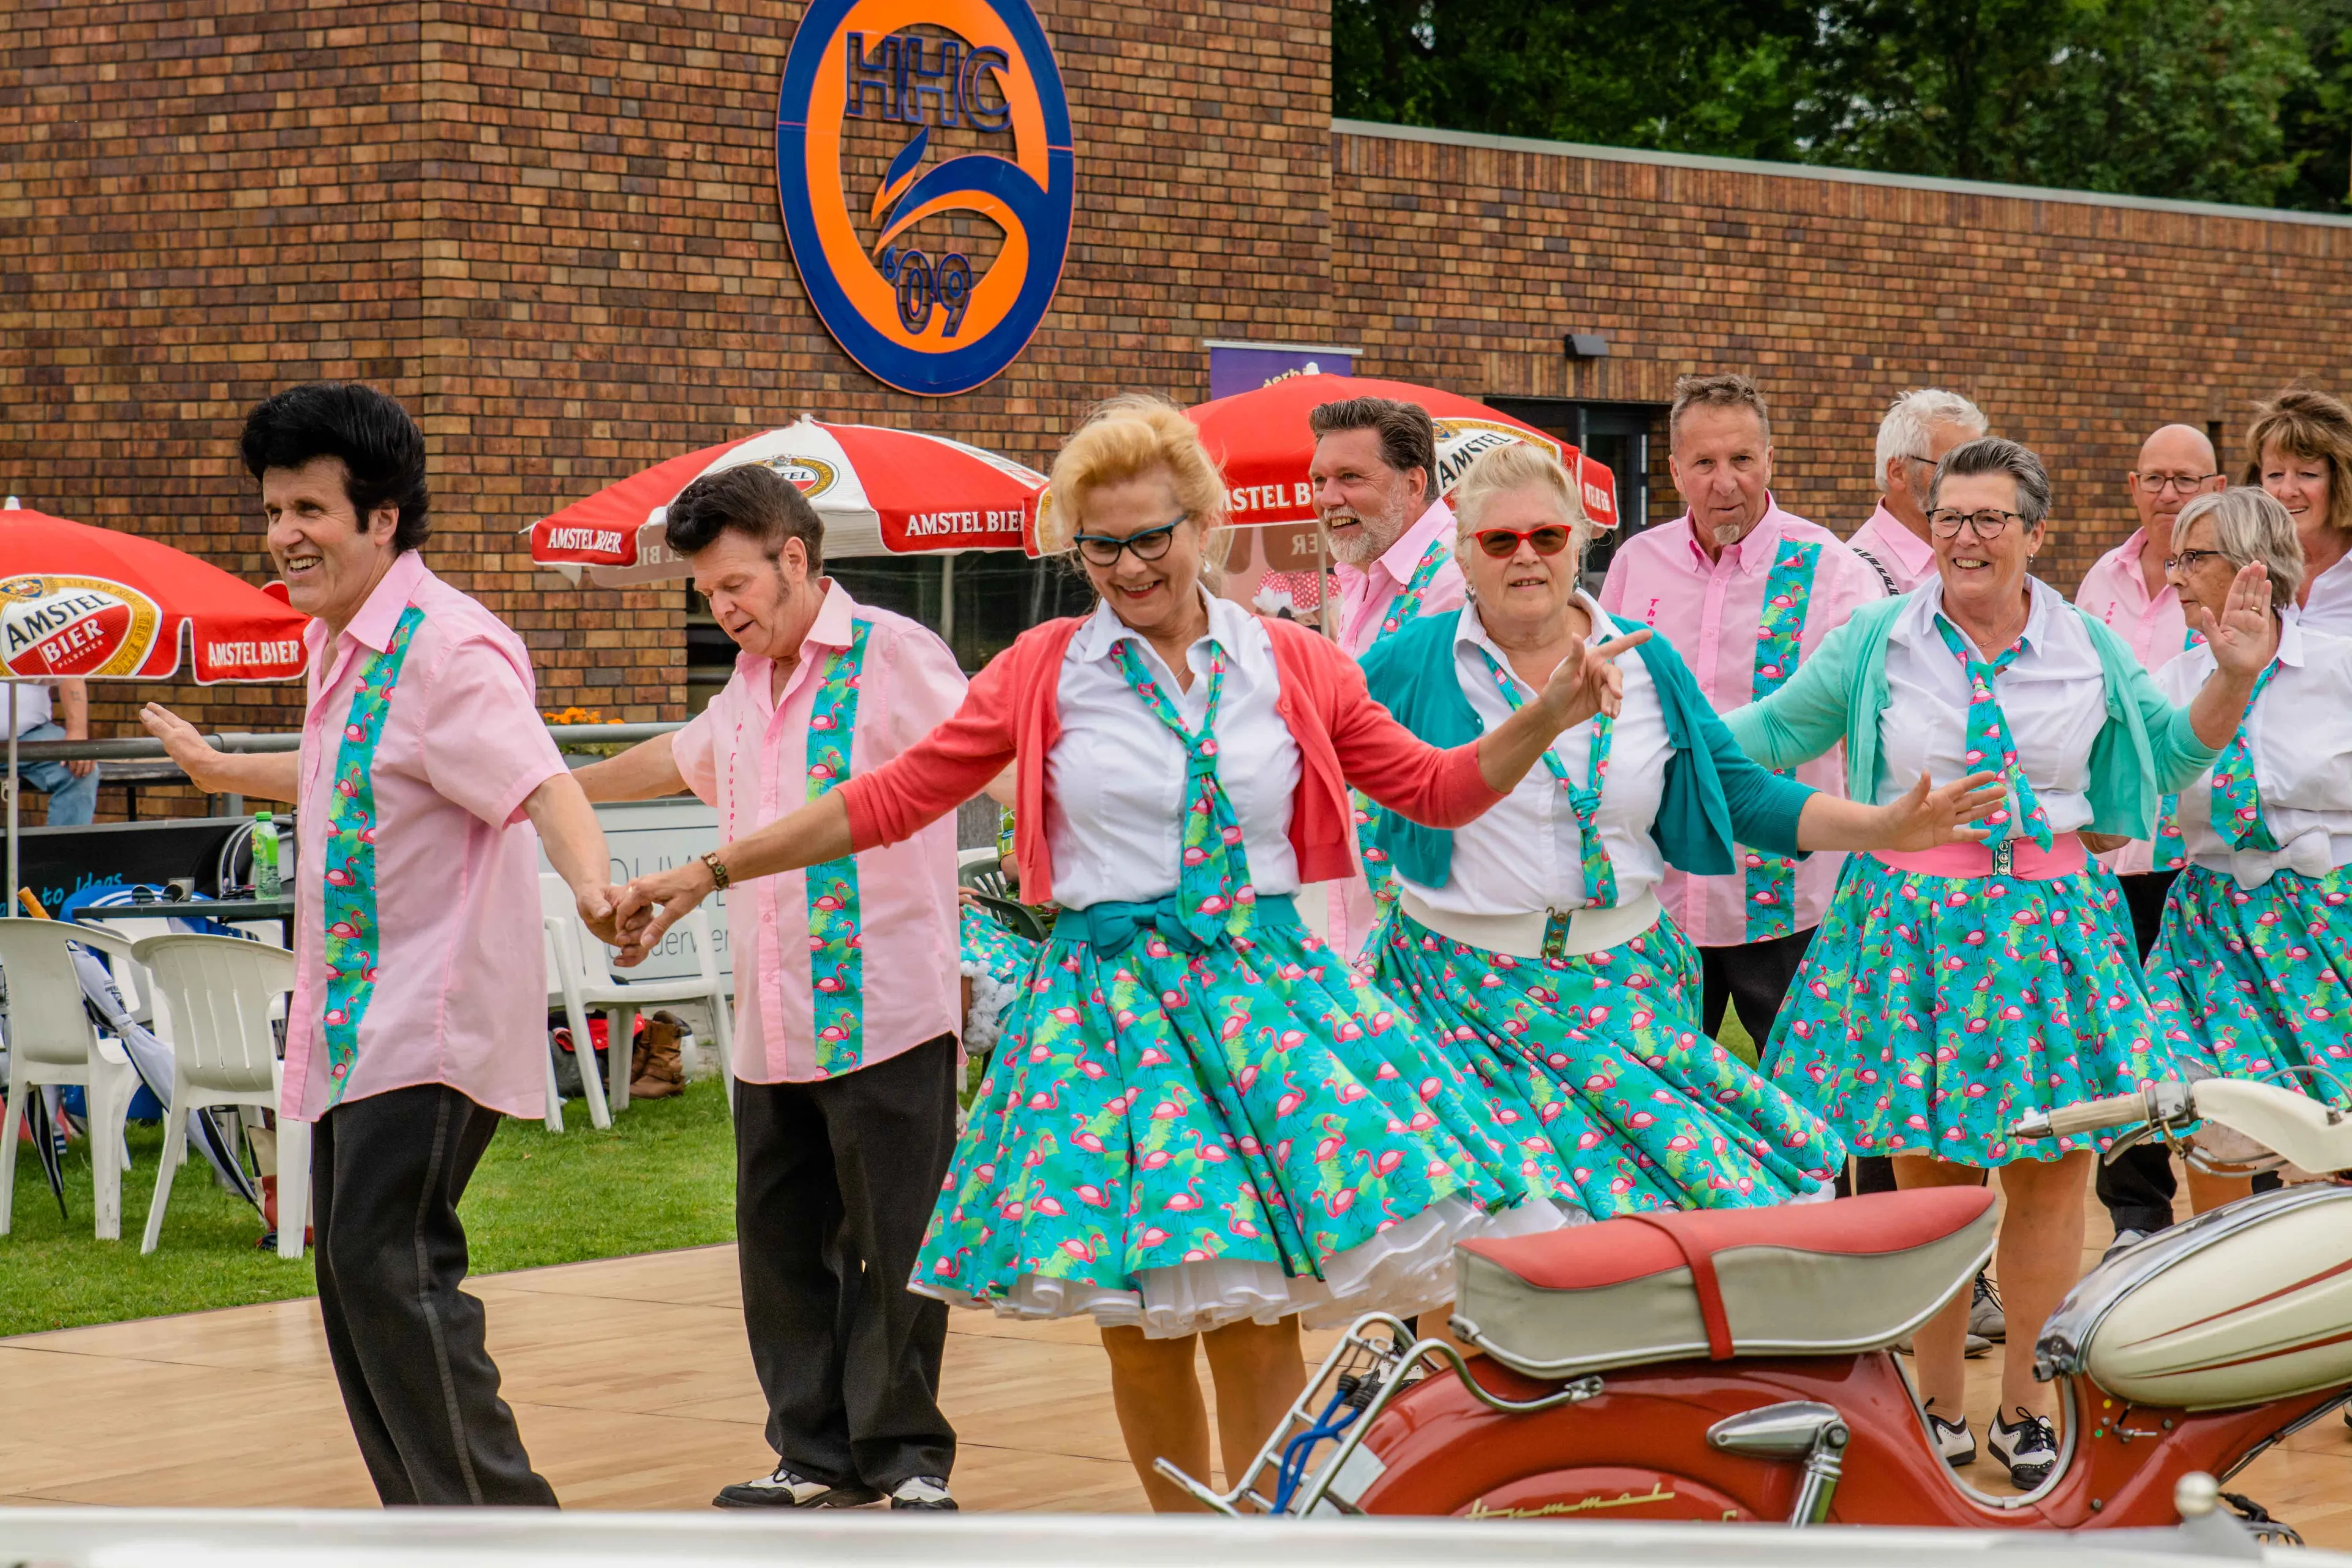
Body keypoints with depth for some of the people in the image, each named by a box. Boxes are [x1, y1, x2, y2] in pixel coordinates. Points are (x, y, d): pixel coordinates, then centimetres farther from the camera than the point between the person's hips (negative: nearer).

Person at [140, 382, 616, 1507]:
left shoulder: (449, 647, -15)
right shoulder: (335, 645, 14)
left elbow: (539, 783, -29)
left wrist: (590, 883, -50)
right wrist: (225, 770, 51)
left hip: (431, 1018, -10)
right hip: (352, 1022, 10)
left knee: (385, 1261, -17)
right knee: (355, 1273, 10)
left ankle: (503, 1528, -12)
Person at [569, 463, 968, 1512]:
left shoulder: (892, 657, -6)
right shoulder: (748, 686, 18)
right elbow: (678, 759, 39)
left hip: (883, 1017, -7)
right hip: (773, 1029, 8)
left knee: (895, 1246, -3)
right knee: (781, 1245, 9)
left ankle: (908, 1457, 7)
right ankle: (820, 1454, 17)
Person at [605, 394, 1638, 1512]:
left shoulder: (1295, 668, 7)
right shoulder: (1042, 673, 4)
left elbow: (1436, 790, 13)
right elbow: (892, 799, 6)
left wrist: (1546, 719, -3)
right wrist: (707, 874, 4)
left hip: (1264, 994, 0)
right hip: (1109, 1001, 0)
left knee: (1257, 1324, -8)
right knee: (1139, 1334, 1)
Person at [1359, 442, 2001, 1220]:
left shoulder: (1648, 665, 9)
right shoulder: (1412, 663, 2)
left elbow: (1741, 791, 10)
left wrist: (1882, 826, -1)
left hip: (1622, 977, 3)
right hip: (1472, 993, -3)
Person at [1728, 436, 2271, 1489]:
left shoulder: (2089, 650, 7)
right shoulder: (1876, 641, 1)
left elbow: (2171, 751, 16)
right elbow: (1775, 733, 9)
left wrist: (2233, 677, 0)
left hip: (2048, 921, 1)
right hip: (1913, 925, -1)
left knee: (2050, 1182, 3)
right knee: (1928, 1179, 4)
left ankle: (2026, 1404, 17)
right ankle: (1937, 1406, 17)